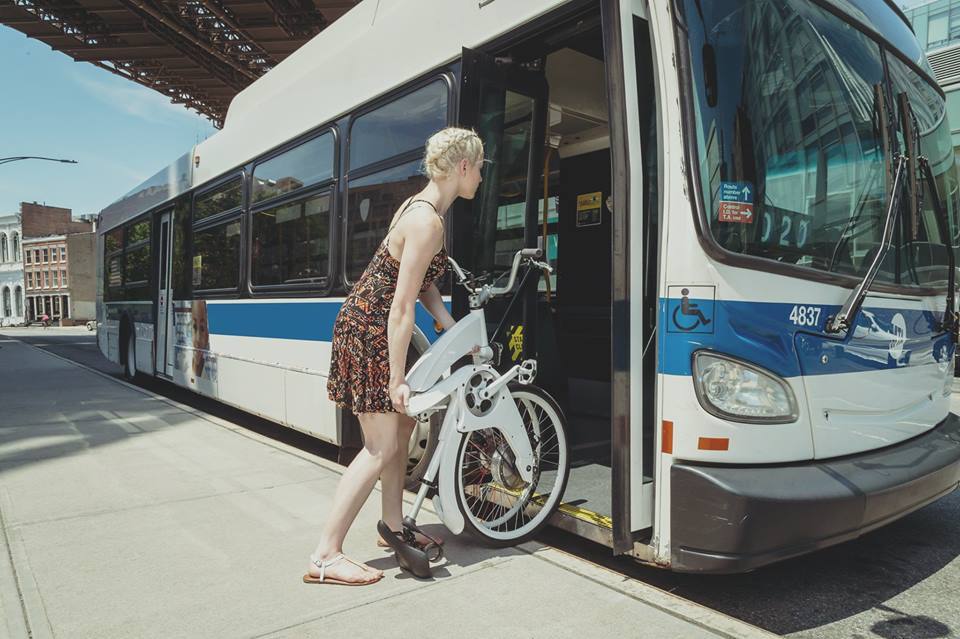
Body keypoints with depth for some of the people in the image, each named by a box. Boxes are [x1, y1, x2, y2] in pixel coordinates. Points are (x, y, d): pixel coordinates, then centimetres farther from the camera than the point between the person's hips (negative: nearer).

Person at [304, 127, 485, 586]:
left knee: (402, 426, 16)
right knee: (382, 448, -6)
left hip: (374, 327, 10)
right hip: (368, 330, -10)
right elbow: (402, 307, -24)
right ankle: (325, 557, 2)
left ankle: (393, 526, 30)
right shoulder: (428, 221, -22)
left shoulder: (422, 206, 10)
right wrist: (397, 378, -21)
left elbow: (424, 286, 13)